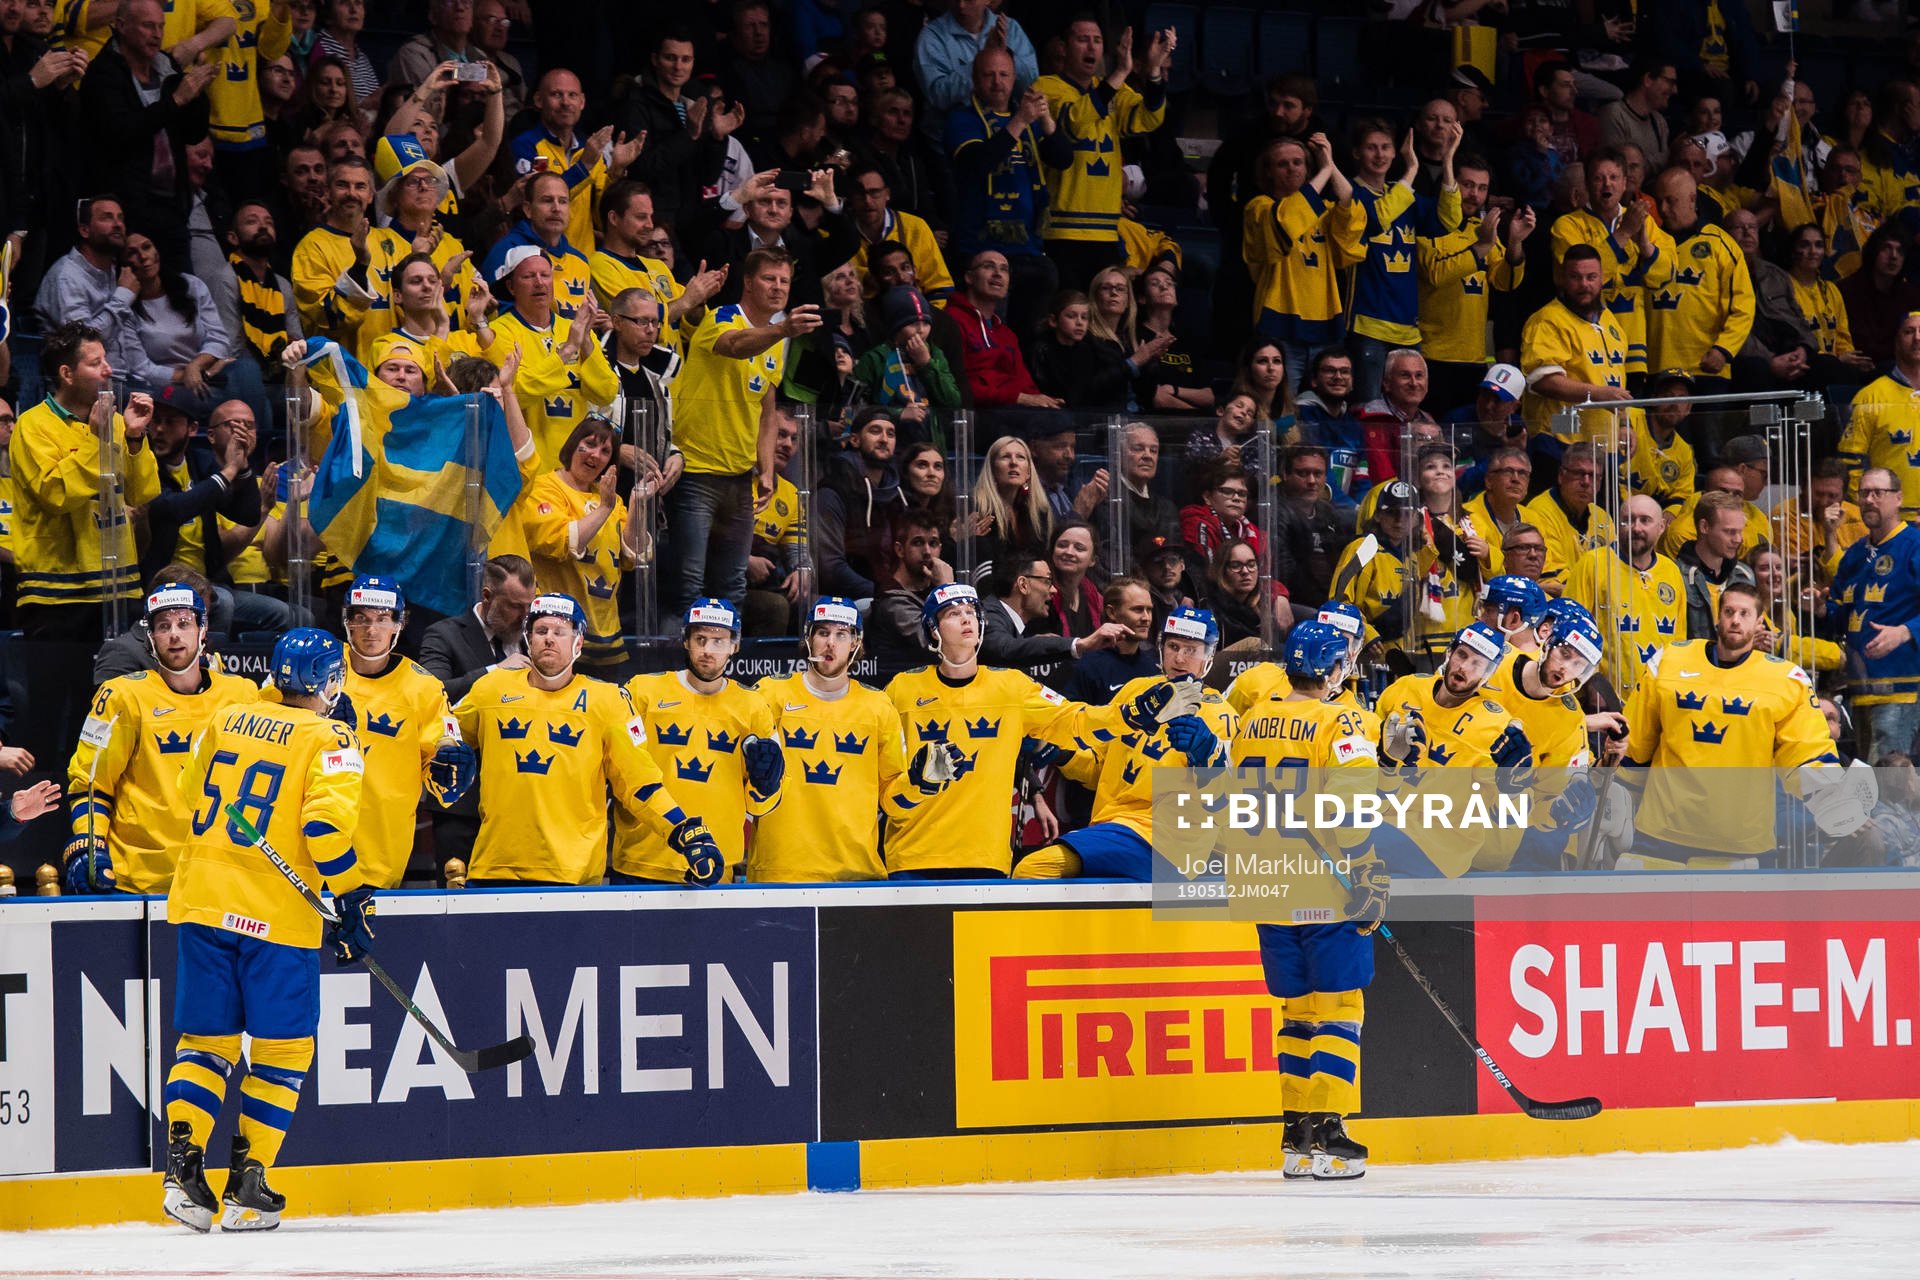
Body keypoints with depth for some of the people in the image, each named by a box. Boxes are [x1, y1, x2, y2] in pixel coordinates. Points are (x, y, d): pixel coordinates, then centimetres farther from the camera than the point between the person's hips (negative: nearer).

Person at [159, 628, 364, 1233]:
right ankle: (246, 1189, 3)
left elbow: (191, 796, 21)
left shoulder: (227, 722, 12)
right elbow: (326, 823, -17)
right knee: (282, 1049, 6)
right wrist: (353, 899, -10)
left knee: (206, 1041, 13)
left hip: (201, 903, 5)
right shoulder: (330, 741, -5)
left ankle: (183, 1164, -2)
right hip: (276, 914, -5)